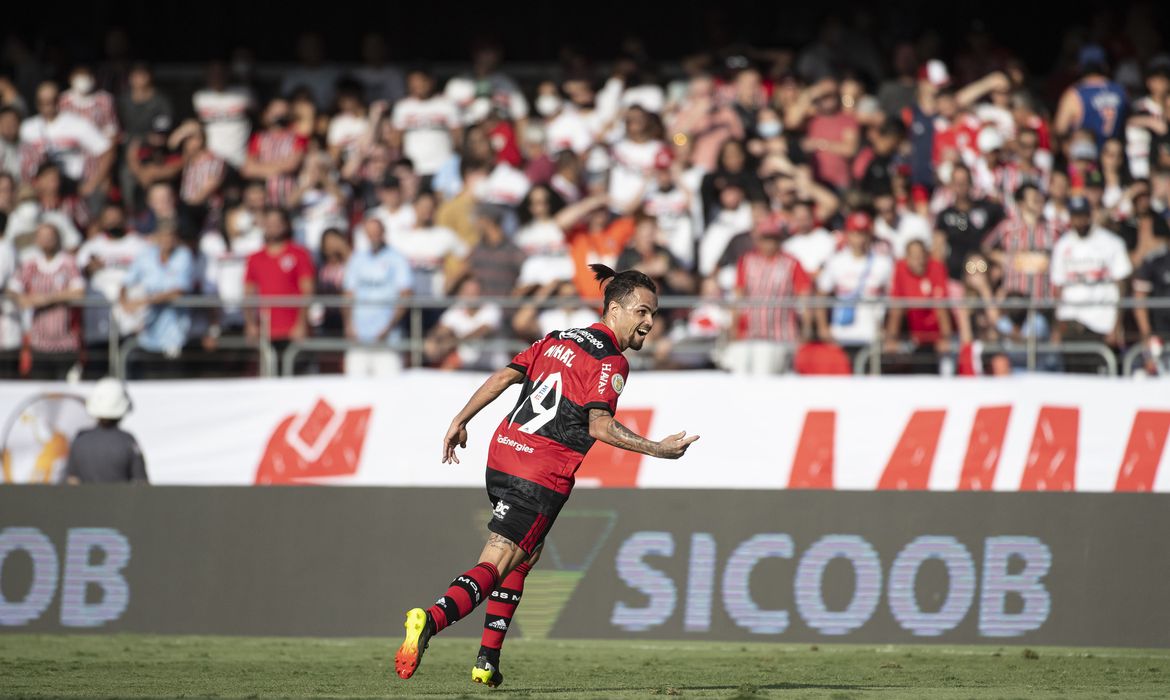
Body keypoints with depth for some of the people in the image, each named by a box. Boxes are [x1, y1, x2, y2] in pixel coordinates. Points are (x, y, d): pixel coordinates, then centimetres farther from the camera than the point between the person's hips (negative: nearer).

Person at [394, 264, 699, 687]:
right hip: (542, 476, -8)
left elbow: (505, 376, 14)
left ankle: (488, 662, 17)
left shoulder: (560, 340, 17)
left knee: (523, 558, 23)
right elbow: (600, 425, -17)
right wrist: (657, 449, -17)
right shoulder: (611, 361, -7)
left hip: (503, 453, 8)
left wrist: (461, 421, 18)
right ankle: (432, 619, -36)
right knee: (495, 566, -12)